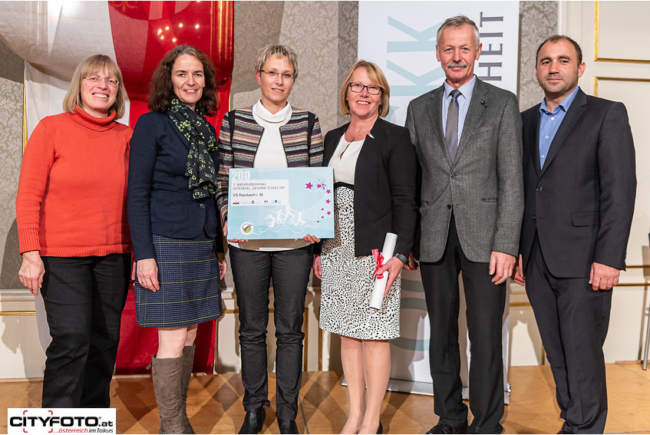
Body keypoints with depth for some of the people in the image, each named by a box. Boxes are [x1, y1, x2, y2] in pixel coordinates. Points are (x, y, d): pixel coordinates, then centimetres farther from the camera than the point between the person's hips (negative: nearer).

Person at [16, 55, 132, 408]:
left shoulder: (127, 136, 7)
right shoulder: (52, 128, -1)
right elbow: (28, 196, -4)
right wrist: (30, 253, -10)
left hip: (113, 256, 4)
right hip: (62, 255, -3)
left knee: (105, 341, 8)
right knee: (71, 339, -9)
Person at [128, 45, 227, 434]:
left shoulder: (207, 128, 14)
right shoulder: (151, 124, -4)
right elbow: (137, 193, -8)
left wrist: (220, 248, 15)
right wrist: (144, 254, -15)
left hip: (202, 245, 6)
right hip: (166, 244, -6)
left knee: (189, 334, 11)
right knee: (173, 339, -3)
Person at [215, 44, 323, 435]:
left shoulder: (308, 124, 4)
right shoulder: (234, 122, 4)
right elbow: (222, 181, 4)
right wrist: (228, 218, -11)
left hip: (294, 242, 0)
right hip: (247, 242, 1)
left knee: (290, 329, 8)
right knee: (252, 328, 12)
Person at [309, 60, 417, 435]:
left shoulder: (395, 137, -3)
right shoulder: (333, 138, 15)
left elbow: (406, 202, -7)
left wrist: (400, 253, -16)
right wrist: (318, 249, 14)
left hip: (374, 251, -5)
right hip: (336, 251, 6)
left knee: (374, 334, 0)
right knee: (348, 334, 11)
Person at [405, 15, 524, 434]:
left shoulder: (502, 103, 3)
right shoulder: (420, 107, 12)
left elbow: (511, 180, -3)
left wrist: (505, 245, -11)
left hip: (483, 234, -3)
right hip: (434, 237, 3)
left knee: (486, 336, 2)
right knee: (441, 333, 12)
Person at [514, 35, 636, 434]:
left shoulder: (607, 115, -1)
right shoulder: (526, 121, 14)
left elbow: (620, 190, -9)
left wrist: (609, 258, -15)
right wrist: (516, 250, 10)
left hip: (582, 260, -5)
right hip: (537, 261, 5)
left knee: (583, 354, 1)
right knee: (558, 354, 13)